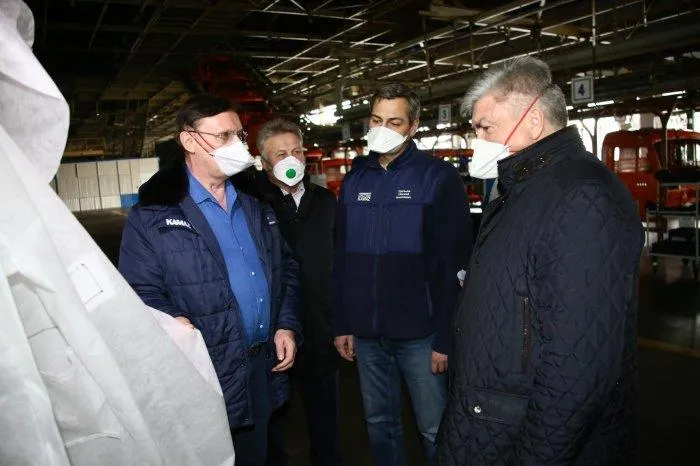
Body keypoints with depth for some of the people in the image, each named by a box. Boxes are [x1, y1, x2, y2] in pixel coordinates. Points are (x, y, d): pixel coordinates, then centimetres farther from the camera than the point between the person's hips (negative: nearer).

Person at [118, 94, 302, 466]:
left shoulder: (255, 206, 10)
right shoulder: (153, 215, -9)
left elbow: (286, 268, 14)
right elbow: (140, 293, -13)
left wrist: (287, 325, 3)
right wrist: (176, 327, -31)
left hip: (267, 368, 6)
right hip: (207, 377, -5)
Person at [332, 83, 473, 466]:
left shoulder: (439, 178, -7)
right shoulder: (354, 181, 7)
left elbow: (454, 263, -10)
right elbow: (342, 259, 8)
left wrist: (445, 336, -12)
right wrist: (341, 323, 6)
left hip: (419, 333, -4)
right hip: (366, 333, 4)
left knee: (435, 430, 10)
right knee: (380, 424, 19)